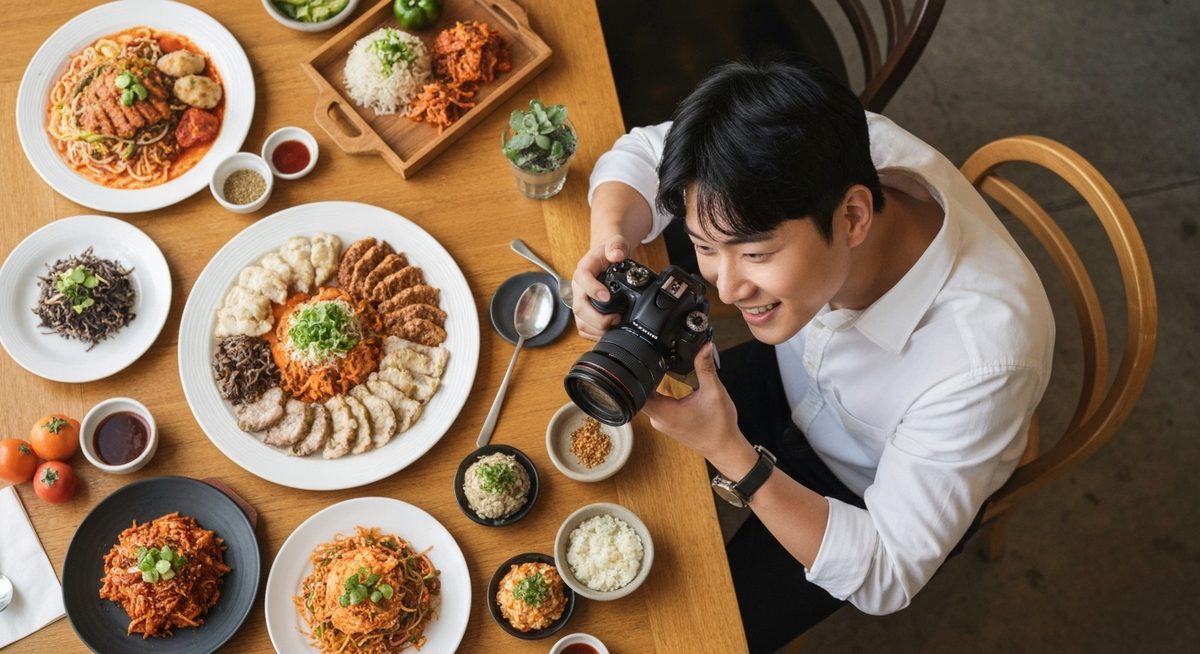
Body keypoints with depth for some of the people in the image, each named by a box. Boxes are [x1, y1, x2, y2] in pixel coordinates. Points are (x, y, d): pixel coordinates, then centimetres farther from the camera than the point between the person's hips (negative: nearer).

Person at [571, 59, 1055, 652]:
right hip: (795, 382, 4)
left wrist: (729, 453, -41)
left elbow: (887, 577, -29)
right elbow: (640, 153, -15)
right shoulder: (823, 153, -33)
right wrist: (610, 240, -38)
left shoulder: (982, 358, -44)